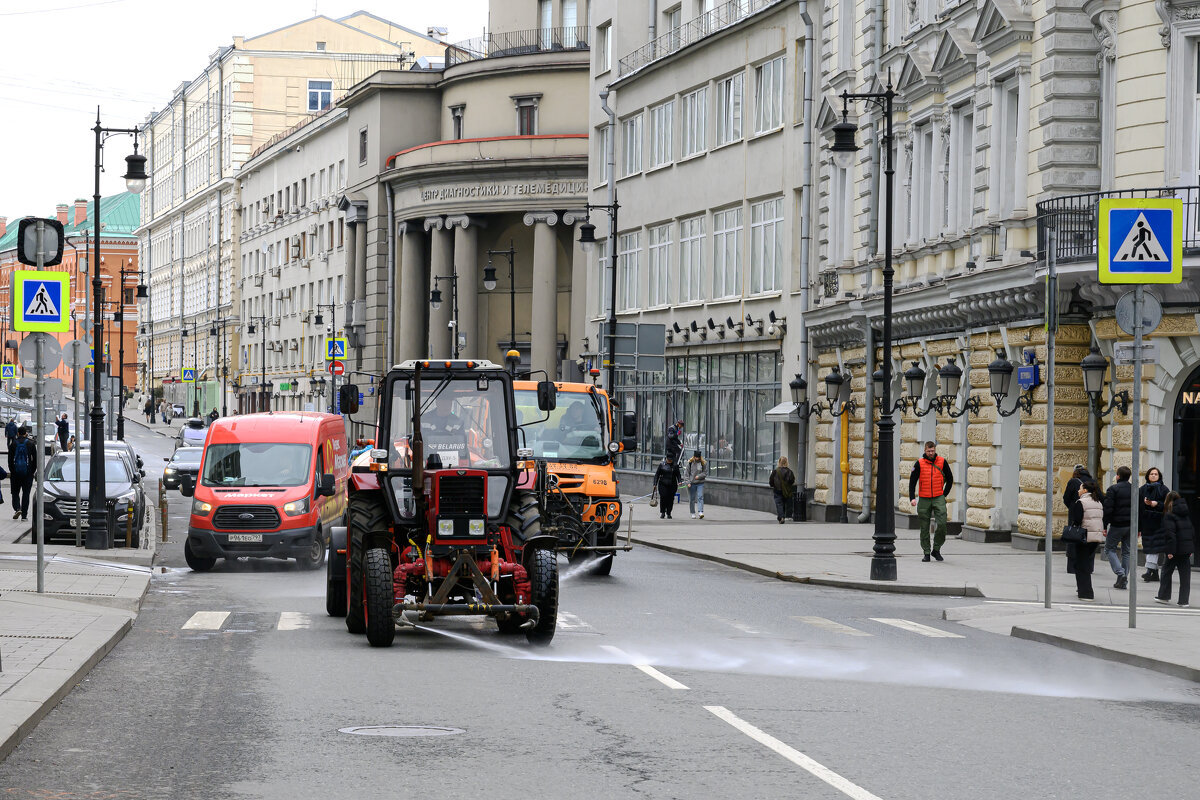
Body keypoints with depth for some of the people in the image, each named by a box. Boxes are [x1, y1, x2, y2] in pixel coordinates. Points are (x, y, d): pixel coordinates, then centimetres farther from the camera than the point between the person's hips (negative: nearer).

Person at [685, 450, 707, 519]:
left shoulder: (704, 463, 1)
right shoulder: (690, 462, 1)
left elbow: (705, 473, 4)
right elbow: (687, 473, 4)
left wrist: (699, 476, -13)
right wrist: (688, 482, -4)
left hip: (700, 483, -1)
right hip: (692, 483, 1)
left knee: (700, 497, -13)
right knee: (692, 499, 5)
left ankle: (701, 512, -20)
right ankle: (693, 513, 14)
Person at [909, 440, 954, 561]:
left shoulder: (942, 462, 3)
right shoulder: (919, 463, 1)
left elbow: (950, 479, 14)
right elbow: (912, 481, 3)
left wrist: (944, 494, 7)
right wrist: (912, 498, -7)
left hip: (938, 498, 0)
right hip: (924, 499, 0)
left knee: (941, 524, -12)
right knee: (924, 527, 2)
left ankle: (936, 549, 5)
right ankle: (926, 553, 11)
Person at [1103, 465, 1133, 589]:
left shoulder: (1113, 489, -9)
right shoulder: (1135, 489, 9)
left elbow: (1108, 509, -14)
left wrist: (1104, 526, -9)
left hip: (1117, 525, -5)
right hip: (1131, 526, 5)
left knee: (1109, 548, 7)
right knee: (1126, 551, 12)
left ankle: (1120, 572, -14)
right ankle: (1123, 581, 11)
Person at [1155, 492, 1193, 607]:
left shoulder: (1169, 515, -11)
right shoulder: (1187, 513, 10)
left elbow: (1170, 534, -18)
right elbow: (1192, 530, 14)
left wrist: (1170, 550, -18)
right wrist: (1192, 548, 17)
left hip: (1175, 550, -5)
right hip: (1187, 548, 5)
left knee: (1166, 572, 12)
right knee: (1185, 574, 6)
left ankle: (1164, 597, 20)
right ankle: (1184, 601, 4)